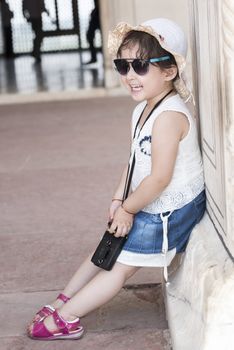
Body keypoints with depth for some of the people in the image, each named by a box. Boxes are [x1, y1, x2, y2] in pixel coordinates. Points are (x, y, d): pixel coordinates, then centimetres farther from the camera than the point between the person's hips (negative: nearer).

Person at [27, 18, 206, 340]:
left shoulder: (169, 116, -28)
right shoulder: (143, 109, 3)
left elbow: (160, 177, -29)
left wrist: (128, 209, -16)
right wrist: (118, 199, -1)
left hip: (169, 211, -9)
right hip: (148, 205, 9)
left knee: (120, 265, 1)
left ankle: (63, 319, 8)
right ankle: (65, 301, 27)